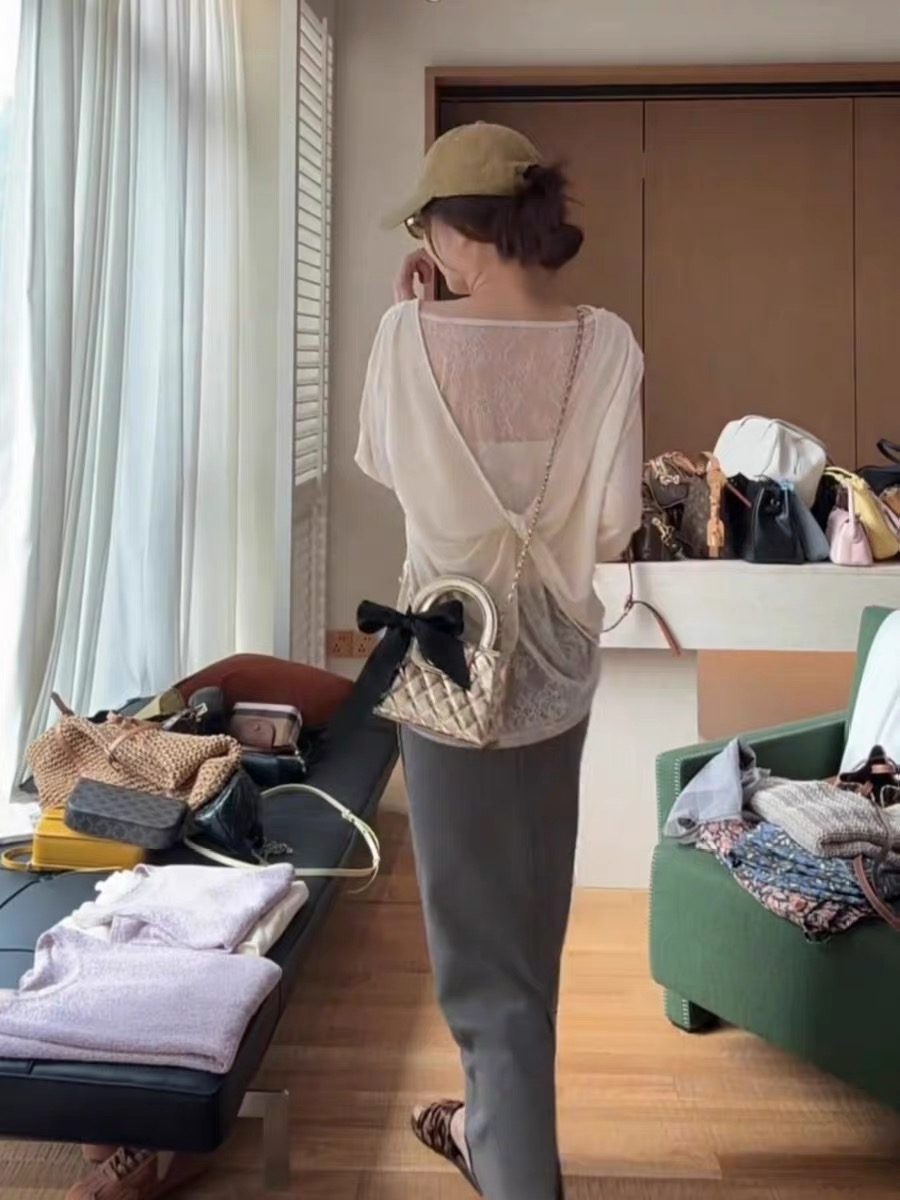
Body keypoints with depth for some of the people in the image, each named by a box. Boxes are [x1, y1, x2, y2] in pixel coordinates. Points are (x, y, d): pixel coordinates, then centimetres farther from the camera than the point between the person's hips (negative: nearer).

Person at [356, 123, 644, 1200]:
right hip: (557, 655, 4)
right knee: (526, 912, 21)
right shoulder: (607, 344, -8)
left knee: (481, 930, 5)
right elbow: (616, 524, -8)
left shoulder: (412, 334, -13)